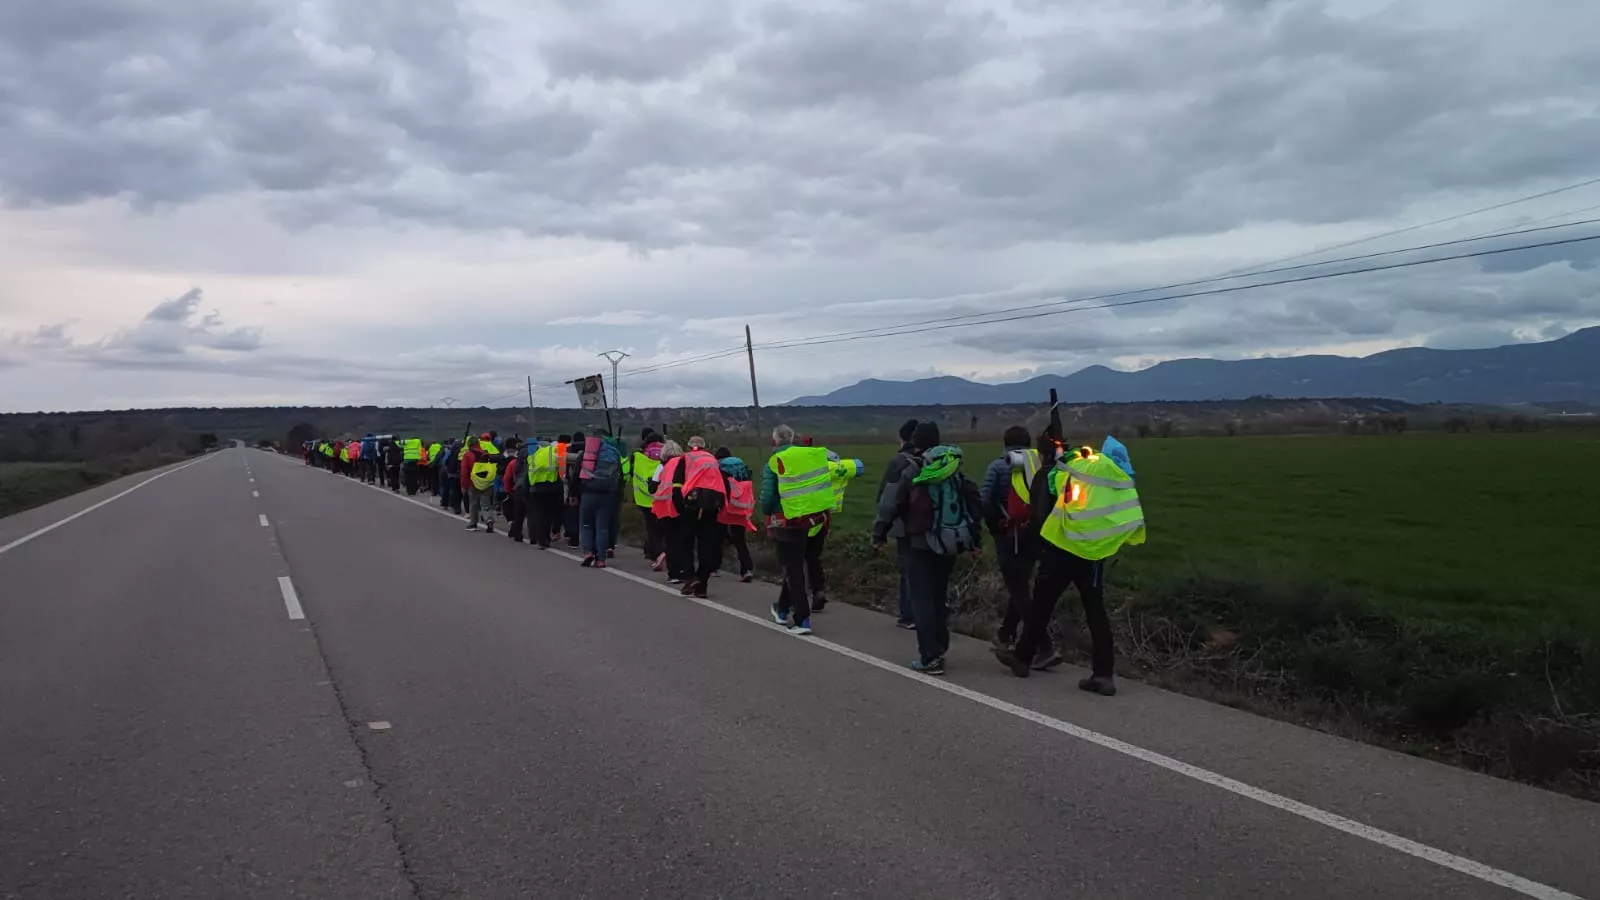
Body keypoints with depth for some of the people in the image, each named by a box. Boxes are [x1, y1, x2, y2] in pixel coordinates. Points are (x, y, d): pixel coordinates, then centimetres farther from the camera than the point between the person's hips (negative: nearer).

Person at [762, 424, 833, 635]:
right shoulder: (814, 456, 4)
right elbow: (823, 487, 5)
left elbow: (766, 498, -14)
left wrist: (768, 514, 5)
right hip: (816, 521, 5)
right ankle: (783, 608, 36)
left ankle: (802, 620, 1)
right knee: (795, 567, 21)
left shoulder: (773, 464, -9)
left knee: (793, 570, 5)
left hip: (788, 525, -5)